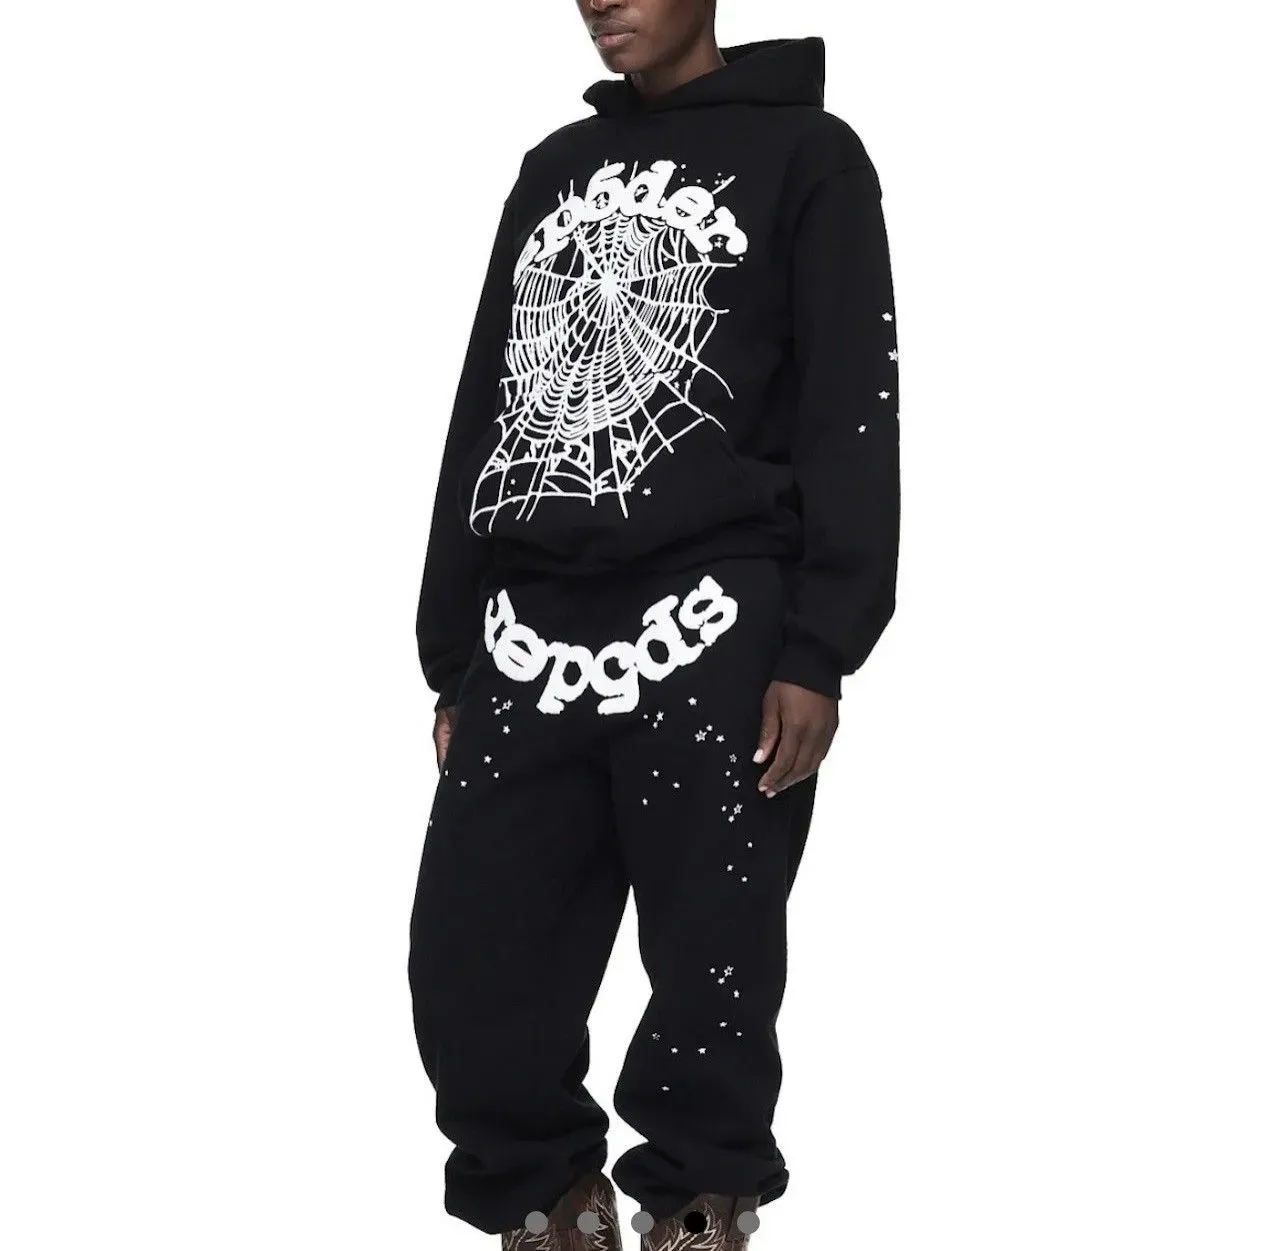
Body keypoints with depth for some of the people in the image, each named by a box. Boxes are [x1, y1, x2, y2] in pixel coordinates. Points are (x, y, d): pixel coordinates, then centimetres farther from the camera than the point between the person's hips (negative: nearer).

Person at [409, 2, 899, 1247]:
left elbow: (850, 415, -2)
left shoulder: (804, 154, 5)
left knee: (708, 978, 0)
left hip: (710, 641, -5)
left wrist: (816, 655, -11)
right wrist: (452, 660, 15)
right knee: (469, 975, 0)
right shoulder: (551, 171, 21)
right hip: (525, 649, 5)